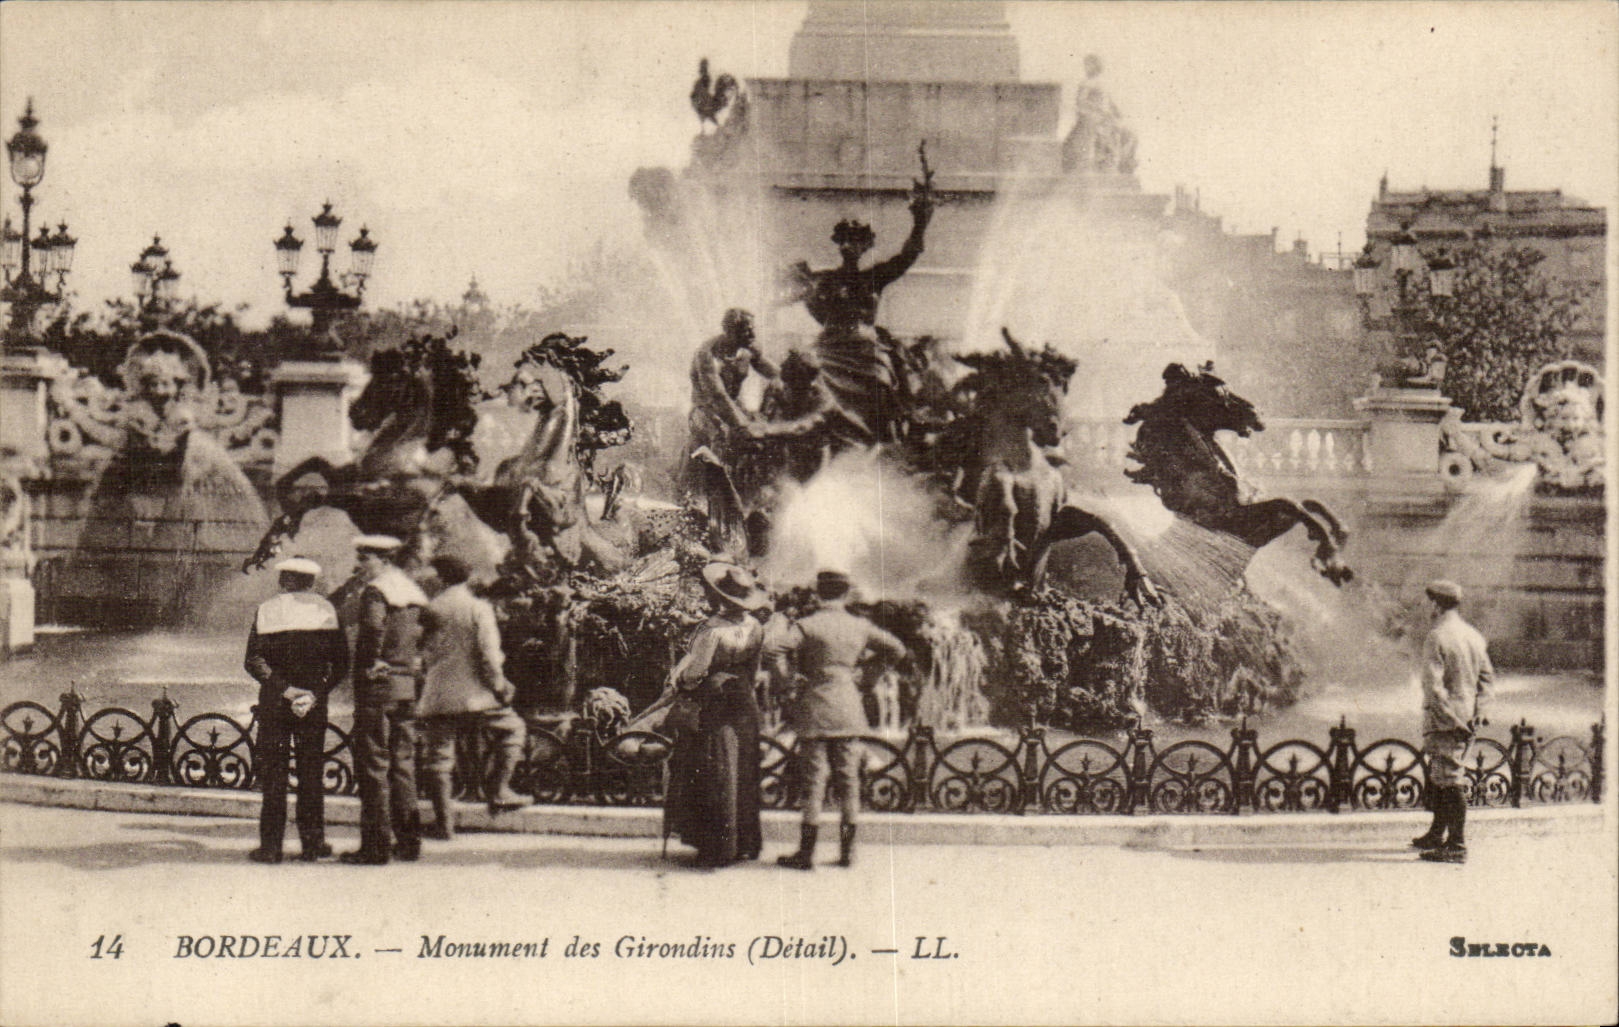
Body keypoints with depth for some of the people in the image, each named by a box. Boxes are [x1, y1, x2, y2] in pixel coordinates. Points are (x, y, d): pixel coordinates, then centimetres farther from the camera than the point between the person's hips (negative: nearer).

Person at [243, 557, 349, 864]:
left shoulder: (266, 610, 2)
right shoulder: (326, 610, 3)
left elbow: (253, 661, -7)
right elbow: (341, 662, -3)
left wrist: (283, 688, -11)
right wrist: (317, 693, -8)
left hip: (274, 701, 0)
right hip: (314, 703, 1)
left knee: (272, 773, 3)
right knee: (311, 772, 7)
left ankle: (270, 846, 2)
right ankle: (312, 843, 9)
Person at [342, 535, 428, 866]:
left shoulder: (375, 591, -11)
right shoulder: (413, 591, 15)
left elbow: (373, 627, -30)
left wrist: (370, 663, -18)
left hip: (377, 688, -8)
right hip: (408, 685, 8)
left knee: (373, 765, -4)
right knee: (403, 763, 13)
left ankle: (376, 844, -3)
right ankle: (408, 840, 16)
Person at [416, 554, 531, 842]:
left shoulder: (431, 610, 5)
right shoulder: (478, 608, -4)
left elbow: (421, 654, 9)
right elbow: (489, 653, -10)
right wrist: (499, 685, 0)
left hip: (437, 696, 3)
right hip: (474, 694, -2)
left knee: (437, 756, 7)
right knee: (511, 729, 17)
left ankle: (443, 822, 5)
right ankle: (499, 791, 9)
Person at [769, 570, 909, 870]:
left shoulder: (807, 626, -9)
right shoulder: (860, 627, 3)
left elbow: (772, 648, -21)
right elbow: (897, 649, 14)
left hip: (815, 709, -3)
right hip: (849, 709, 3)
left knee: (813, 780, -1)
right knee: (848, 779, 9)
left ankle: (807, 853, 3)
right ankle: (847, 851, 13)